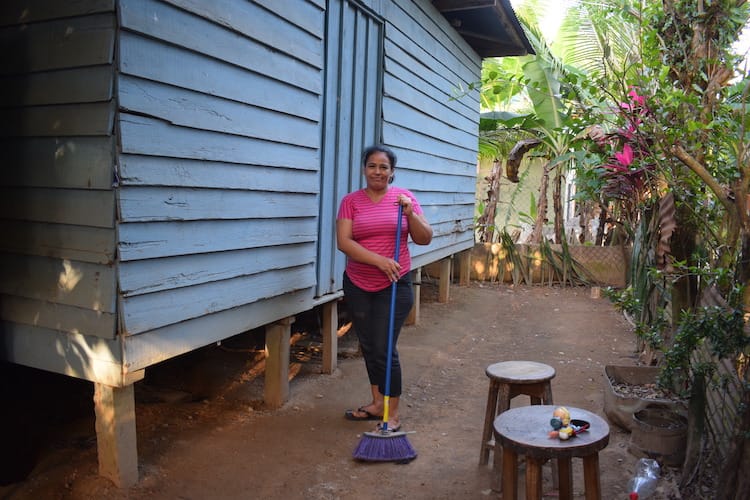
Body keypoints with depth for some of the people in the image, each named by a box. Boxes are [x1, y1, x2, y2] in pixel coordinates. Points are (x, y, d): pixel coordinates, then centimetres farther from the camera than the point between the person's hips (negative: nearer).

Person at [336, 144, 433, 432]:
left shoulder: (404, 197, 0)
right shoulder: (351, 201, 1)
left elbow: (424, 239, -1)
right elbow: (343, 241, -10)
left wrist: (410, 213, -18)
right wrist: (379, 260, -21)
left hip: (394, 286, -3)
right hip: (358, 286, 3)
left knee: (384, 349, -5)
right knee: (368, 347, 13)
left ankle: (393, 413, 8)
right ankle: (377, 403, 30)